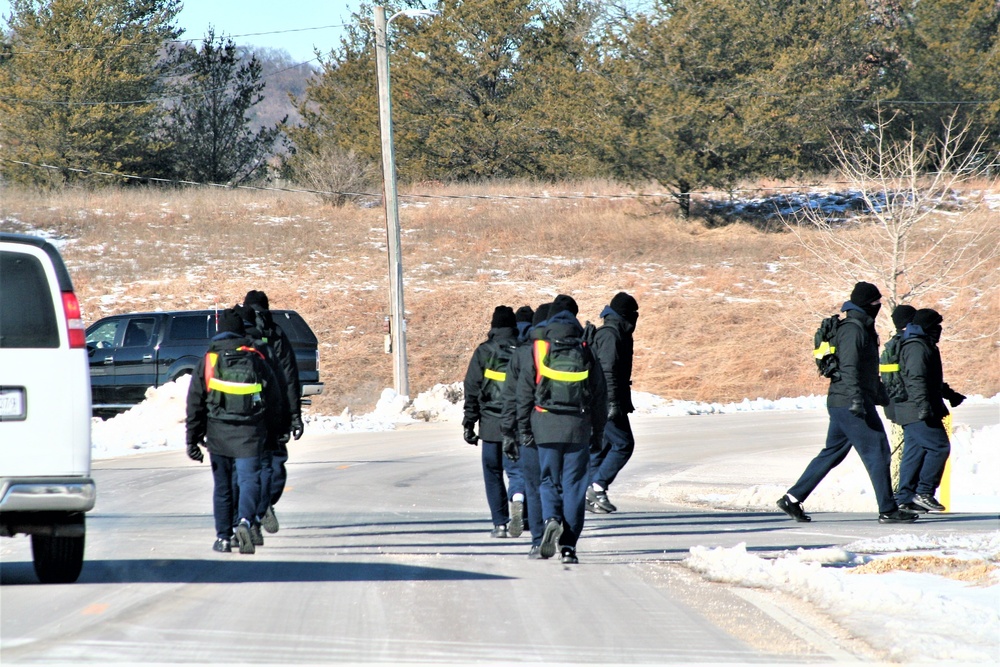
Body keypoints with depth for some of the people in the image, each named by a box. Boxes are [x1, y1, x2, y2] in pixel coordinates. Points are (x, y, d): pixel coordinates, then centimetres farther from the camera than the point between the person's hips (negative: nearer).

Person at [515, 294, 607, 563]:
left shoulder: (537, 350, 0)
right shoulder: (586, 353, 4)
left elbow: (523, 393, 0)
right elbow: (600, 395, 8)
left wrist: (524, 429, 7)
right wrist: (598, 432, 16)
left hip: (546, 427, -1)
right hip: (578, 428, 1)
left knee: (549, 480, 12)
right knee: (574, 485, 4)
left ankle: (552, 519, -17)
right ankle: (568, 544, 0)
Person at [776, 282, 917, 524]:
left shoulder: (862, 328, 21)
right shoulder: (853, 329, -12)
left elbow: (869, 371, 29)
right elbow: (849, 368, -22)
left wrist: (884, 396, 33)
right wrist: (857, 400, -29)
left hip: (841, 404, 11)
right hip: (850, 404, -11)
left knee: (832, 453, 13)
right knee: (877, 452, -7)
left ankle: (793, 498, 13)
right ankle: (888, 510, -5)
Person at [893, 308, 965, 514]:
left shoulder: (922, 346, 23)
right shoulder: (917, 347, -13)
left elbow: (931, 379, 35)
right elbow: (916, 379, -23)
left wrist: (949, 394, 42)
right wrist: (924, 406, -29)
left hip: (910, 412, 11)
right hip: (917, 411, -11)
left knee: (915, 451, 9)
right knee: (939, 447, -11)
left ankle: (905, 497, 8)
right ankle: (924, 492, -12)